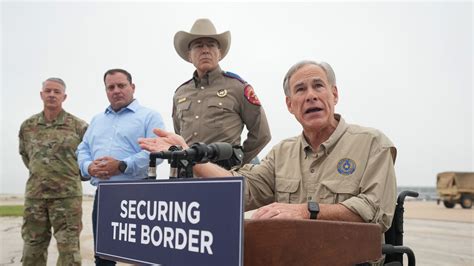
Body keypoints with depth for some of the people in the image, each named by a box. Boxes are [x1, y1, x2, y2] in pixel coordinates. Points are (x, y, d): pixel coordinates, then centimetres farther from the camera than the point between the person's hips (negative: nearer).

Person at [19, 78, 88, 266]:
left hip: (67, 194, -3)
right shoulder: (28, 126, 7)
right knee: (32, 247, 12)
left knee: (68, 247, -1)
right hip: (34, 194, 4)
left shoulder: (78, 126, -4)